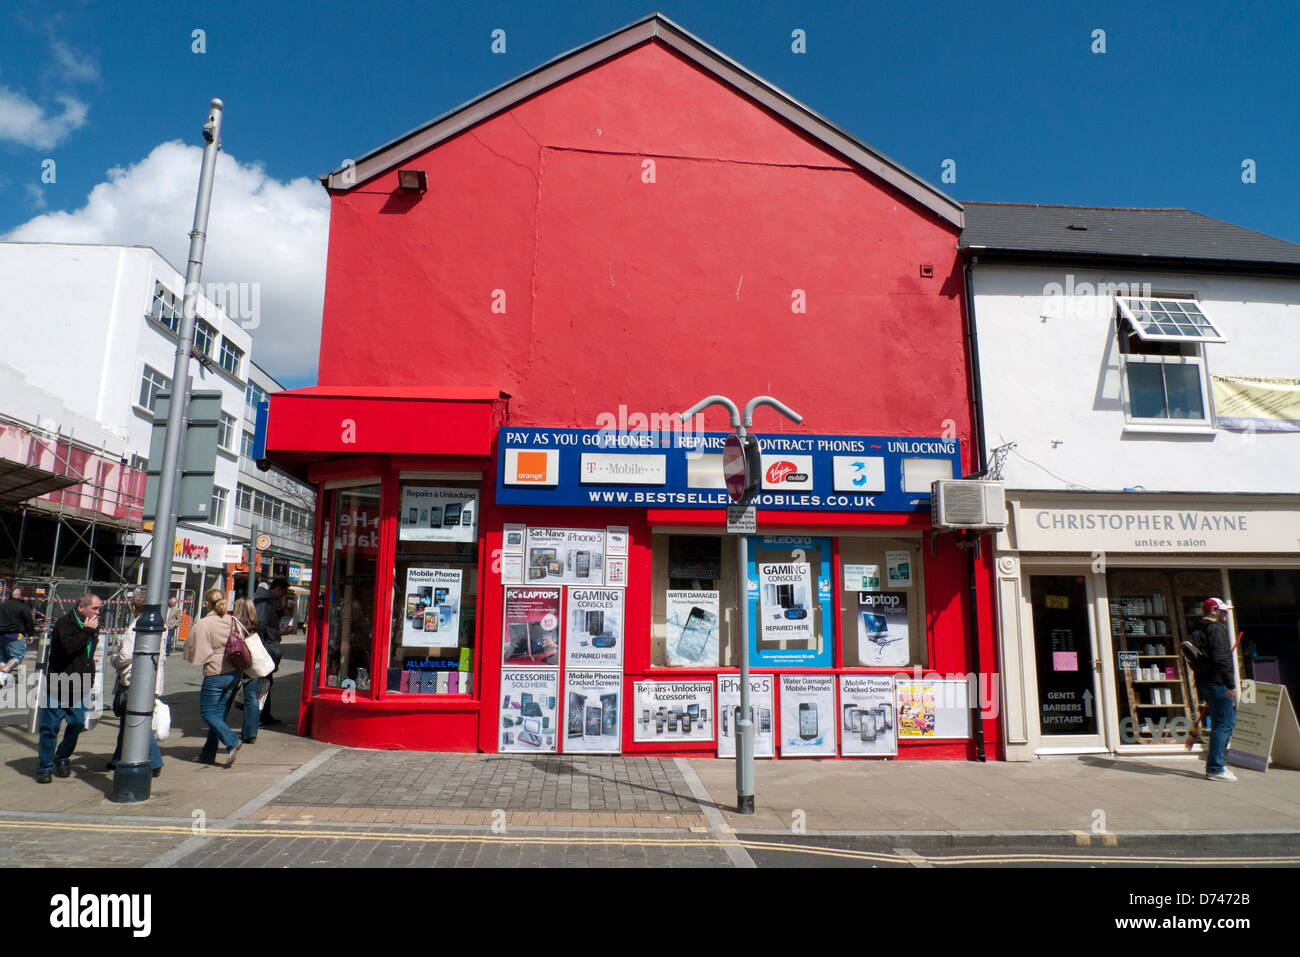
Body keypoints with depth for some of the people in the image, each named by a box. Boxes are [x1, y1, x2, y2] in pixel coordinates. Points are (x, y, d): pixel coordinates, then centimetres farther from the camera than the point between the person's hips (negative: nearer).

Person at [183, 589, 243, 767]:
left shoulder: (203, 625, -13)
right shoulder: (232, 621, 4)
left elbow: (197, 654, -9)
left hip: (215, 674, -6)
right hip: (235, 673, 6)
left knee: (208, 713, 6)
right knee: (219, 714, 13)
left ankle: (232, 742, -11)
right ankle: (208, 754, 21)